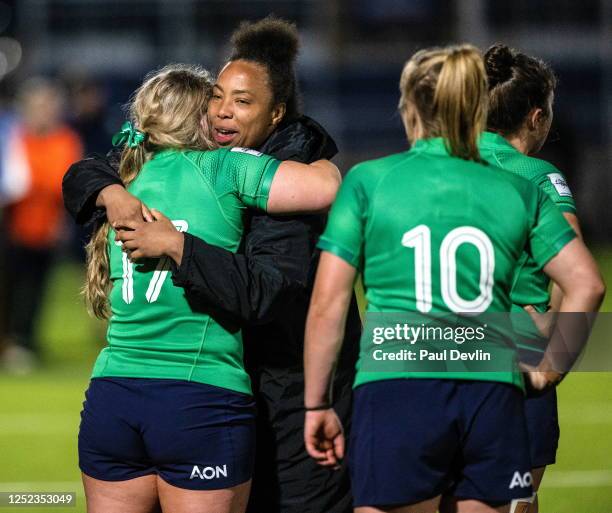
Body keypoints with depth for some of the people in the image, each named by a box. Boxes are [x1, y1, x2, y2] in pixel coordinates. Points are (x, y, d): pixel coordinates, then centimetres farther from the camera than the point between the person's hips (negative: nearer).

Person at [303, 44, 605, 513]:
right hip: (493, 396, 3)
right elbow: (586, 284, 5)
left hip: (396, 388, -3)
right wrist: (550, 365, 15)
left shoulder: (368, 181, 5)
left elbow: (328, 303, 1)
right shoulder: (519, 192, 12)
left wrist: (317, 403, 7)